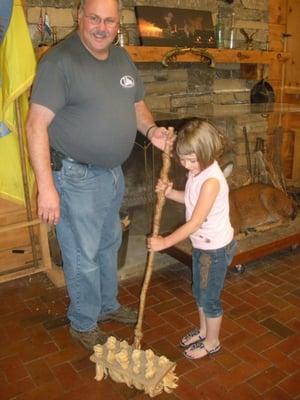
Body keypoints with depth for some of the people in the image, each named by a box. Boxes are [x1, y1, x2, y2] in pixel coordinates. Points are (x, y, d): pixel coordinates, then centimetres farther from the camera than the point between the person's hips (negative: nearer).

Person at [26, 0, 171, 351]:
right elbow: (37, 124, -21)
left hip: (113, 172, 8)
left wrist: (151, 130, -5)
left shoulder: (122, 58, 7)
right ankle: (83, 324, 29)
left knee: (109, 245, 21)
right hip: (76, 177, -8)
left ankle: (107, 305, 44)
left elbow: (137, 104, 18)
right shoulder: (59, 60, -17)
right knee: (83, 255, 6)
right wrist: (46, 186, -26)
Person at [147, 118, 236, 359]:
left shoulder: (211, 180, -30)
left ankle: (212, 342, 33)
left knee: (210, 298, 10)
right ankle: (204, 330, 46)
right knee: (200, 292, 24)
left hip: (216, 248, -9)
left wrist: (165, 242, -22)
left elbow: (194, 223, -29)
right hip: (202, 245, 9)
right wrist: (170, 193, -6)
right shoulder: (197, 172, -3)